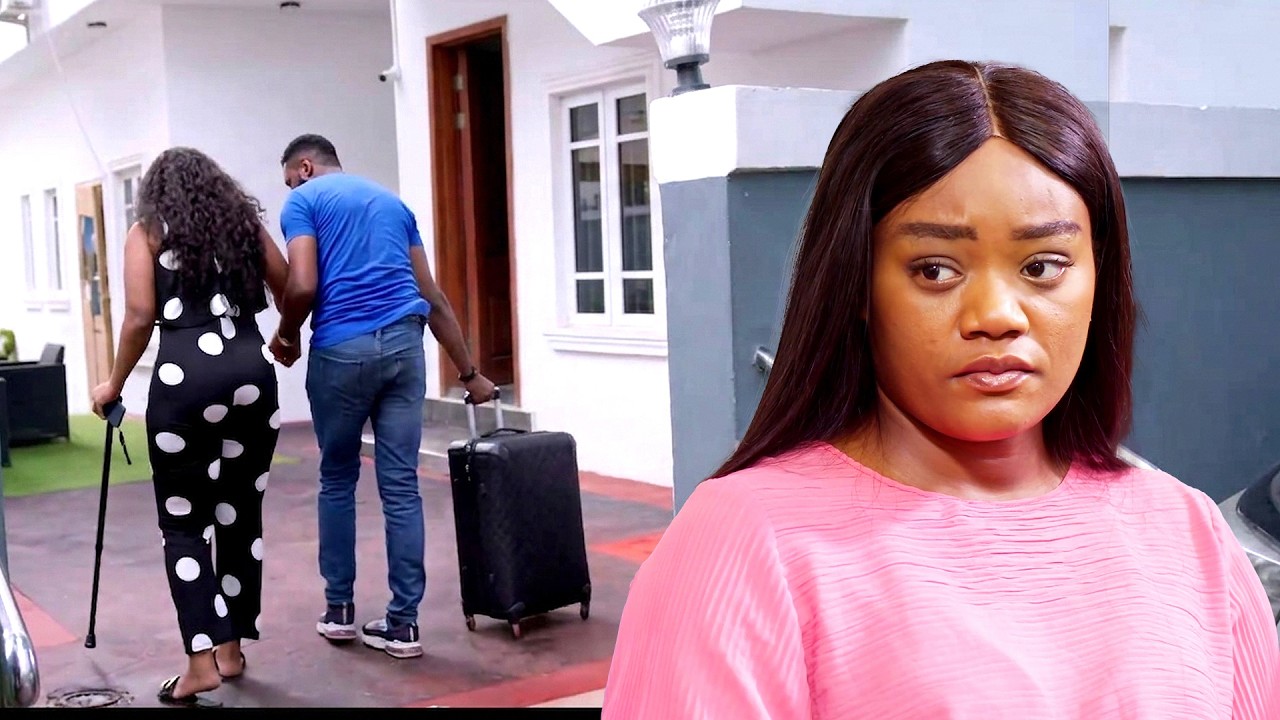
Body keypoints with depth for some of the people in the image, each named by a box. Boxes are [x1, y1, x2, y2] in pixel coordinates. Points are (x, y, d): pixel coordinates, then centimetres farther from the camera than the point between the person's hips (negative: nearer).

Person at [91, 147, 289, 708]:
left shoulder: (147, 231, 10)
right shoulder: (245, 221, 17)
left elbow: (140, 317, -1)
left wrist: (114, 384, 12)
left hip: (184, 378, -3)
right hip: (252, 372, 3)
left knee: (183, 523, 4)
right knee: (241, 516, 12)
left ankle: (201, 660, -4)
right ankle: (231, 648, 20)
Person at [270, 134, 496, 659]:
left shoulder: (304, 200, 7)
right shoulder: (392, 201, 23)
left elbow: (302, 286, -9)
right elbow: (433, 298, 21)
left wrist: (286, 336, 11)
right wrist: (469, 372, 22)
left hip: (342, 348, -4)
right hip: (404, 343, 4)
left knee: (337, 480, 13)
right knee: (401, 486, 4)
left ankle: (339, 609, 21)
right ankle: (402, 622, 6)